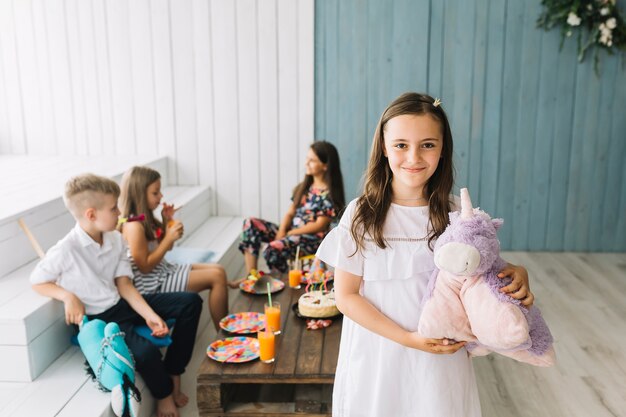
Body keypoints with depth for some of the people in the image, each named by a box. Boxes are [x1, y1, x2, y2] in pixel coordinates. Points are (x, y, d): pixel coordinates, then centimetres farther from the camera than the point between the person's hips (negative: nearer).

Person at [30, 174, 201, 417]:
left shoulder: (116, 239, -1)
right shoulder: (65, 251, -21)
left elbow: (124, 284, 0)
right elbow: (37, 282, -6)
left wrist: (149, 314, -11)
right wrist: (68, 296, -22)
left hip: (123, 304, 7)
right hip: (98, 319, -7)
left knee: (190, 302, -1)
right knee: (145, 352, -33)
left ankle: (172, 374, 8)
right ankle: (164, 394, 2)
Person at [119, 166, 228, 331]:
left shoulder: (146, 219, 7)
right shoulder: (134, 226, -21)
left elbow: (166, 247, 17)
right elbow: (145, 266, -22)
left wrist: (167, 221, 2)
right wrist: (170, 238, -22)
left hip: (164, 271, 10)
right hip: (154, 284, -10)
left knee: (218, 269, 7)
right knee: (217, 277, -13)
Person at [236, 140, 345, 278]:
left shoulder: (329, 194, -11)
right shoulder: (303, 187, 11)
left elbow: (319, 225, -15)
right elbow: (290, 213, 9)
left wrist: (289, 234, -14)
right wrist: (282, 231, -10)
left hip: (312, 239, -8)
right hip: (291, 232, 8)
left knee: (273, 249, -33)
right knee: (251, 223, -10)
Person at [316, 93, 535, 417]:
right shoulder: (361, 215, -10)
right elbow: (346, 296, -9)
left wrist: (515, 275, -18)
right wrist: (408, 338, -17)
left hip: (440, 358, 1)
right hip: (376, 356, -1)